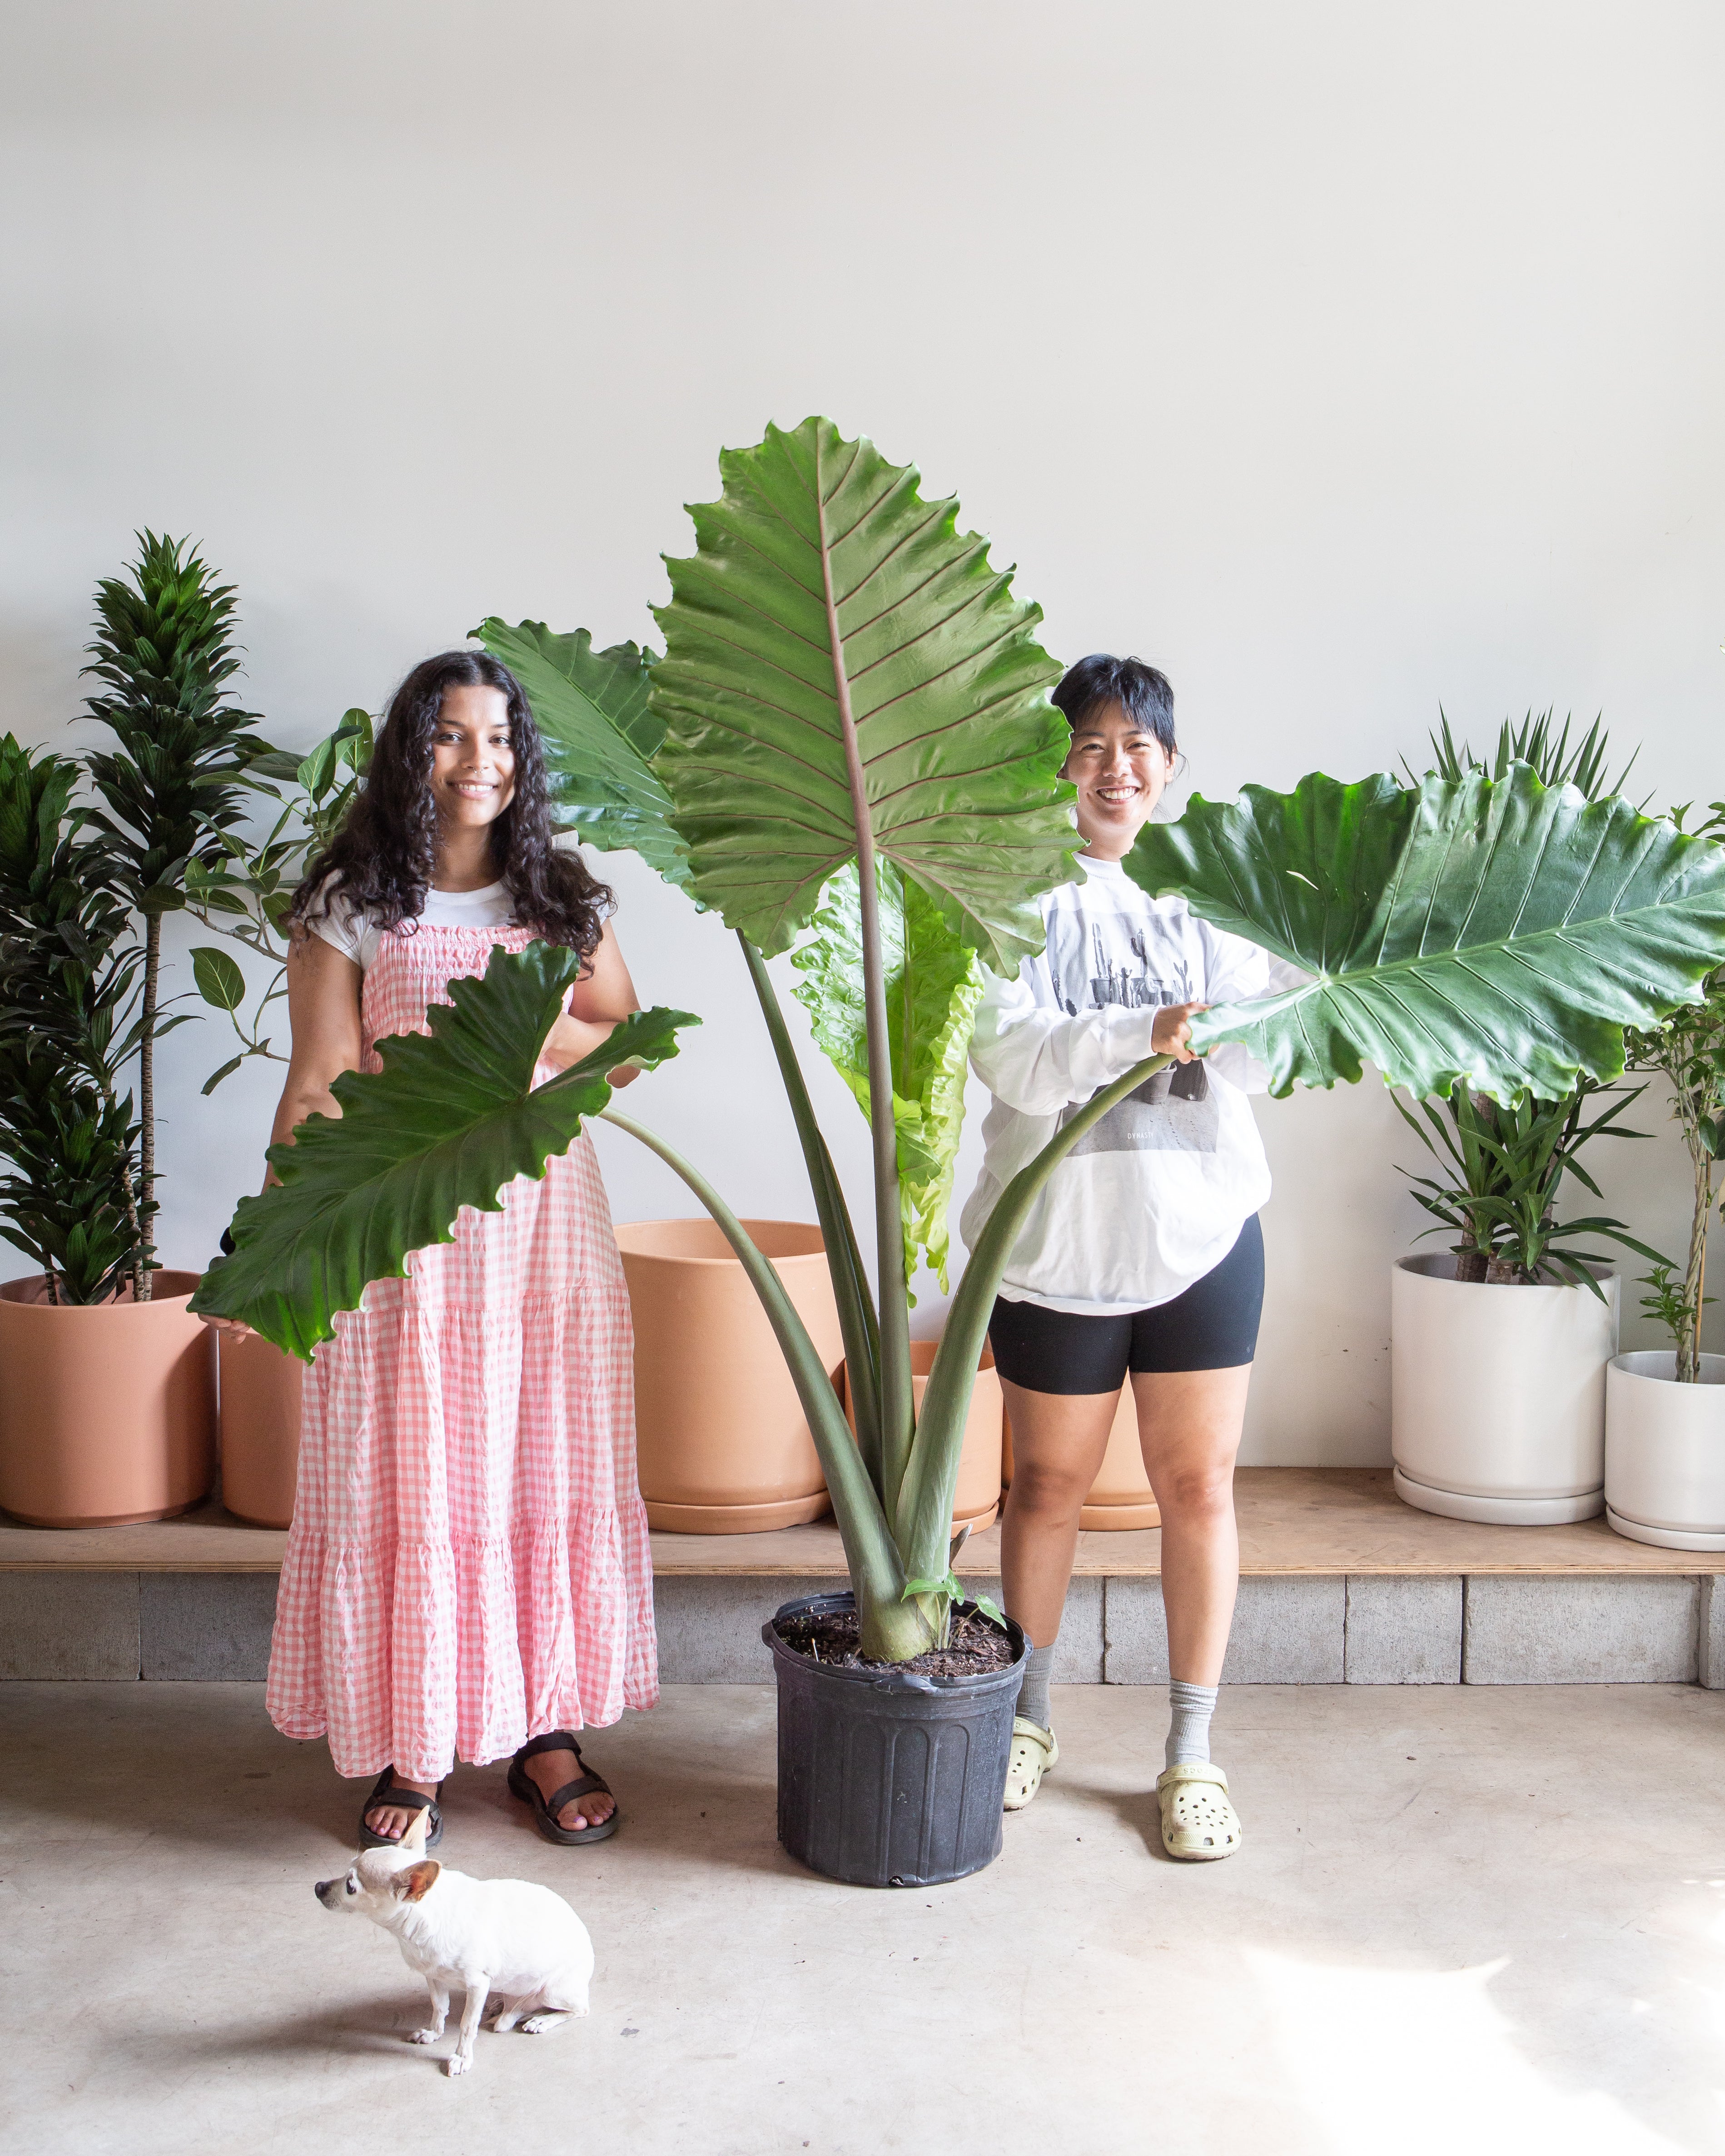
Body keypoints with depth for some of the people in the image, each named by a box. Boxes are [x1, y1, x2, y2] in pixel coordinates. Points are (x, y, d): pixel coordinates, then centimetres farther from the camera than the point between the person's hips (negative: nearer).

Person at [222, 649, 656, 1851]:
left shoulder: (562, 898, 10)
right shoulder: (352, 907, 1)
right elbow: (323, 1086, -4)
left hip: (543, 1218, 3)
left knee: (550, 1470, 6)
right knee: (406, 1481, 1)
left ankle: (544, 1730, 20)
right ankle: (410, 1751, 15)